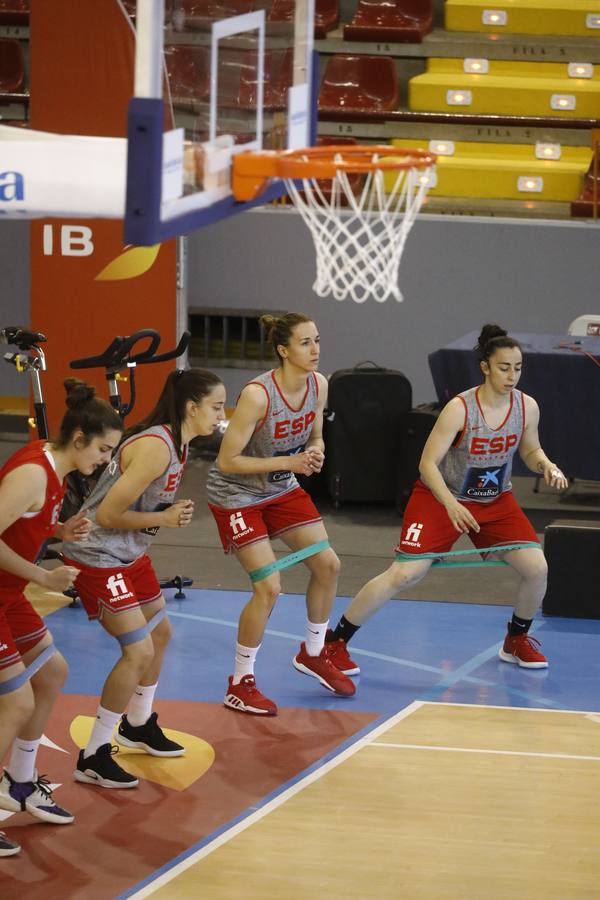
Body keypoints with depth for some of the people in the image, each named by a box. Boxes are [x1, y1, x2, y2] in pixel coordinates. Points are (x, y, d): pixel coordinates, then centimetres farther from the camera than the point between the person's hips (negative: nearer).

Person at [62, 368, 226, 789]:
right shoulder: (156, 448, -27)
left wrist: (174, 514, 0)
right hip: (97, 558, -10)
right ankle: (94, 758, -4)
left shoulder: (178, 443, 4)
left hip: (129, 554, 11)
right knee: (139, 650, -13)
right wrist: (164, 519, -18)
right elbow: (107, 514, -26)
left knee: (160, 632, 22)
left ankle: (138, 725, 44)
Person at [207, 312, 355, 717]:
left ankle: (313, 653, 28)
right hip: (237, 494, -7)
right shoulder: (257, 395, -31)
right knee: (269, 586, -14)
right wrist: (288, 462, -30)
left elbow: (315, 437, 8)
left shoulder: (318, 385, -9)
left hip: (282, 489, 7)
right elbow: (226, 460, -26)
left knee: (328, 564, 4)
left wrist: (315, 452, -16)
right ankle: (240, 684, 2)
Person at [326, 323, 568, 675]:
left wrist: (548, 467, -13)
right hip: (441, 499, -5)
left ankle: (517, 641, 19)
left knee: (537, 568, -10)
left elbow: (531, 451, 9)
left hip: (496, 501, 5)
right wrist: (450, 505, -35)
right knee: (404, 574, -16)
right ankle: (335, 643, -4)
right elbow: (428, 463, -22)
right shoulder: (460, 409, -24)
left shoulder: (527, 407, -10)